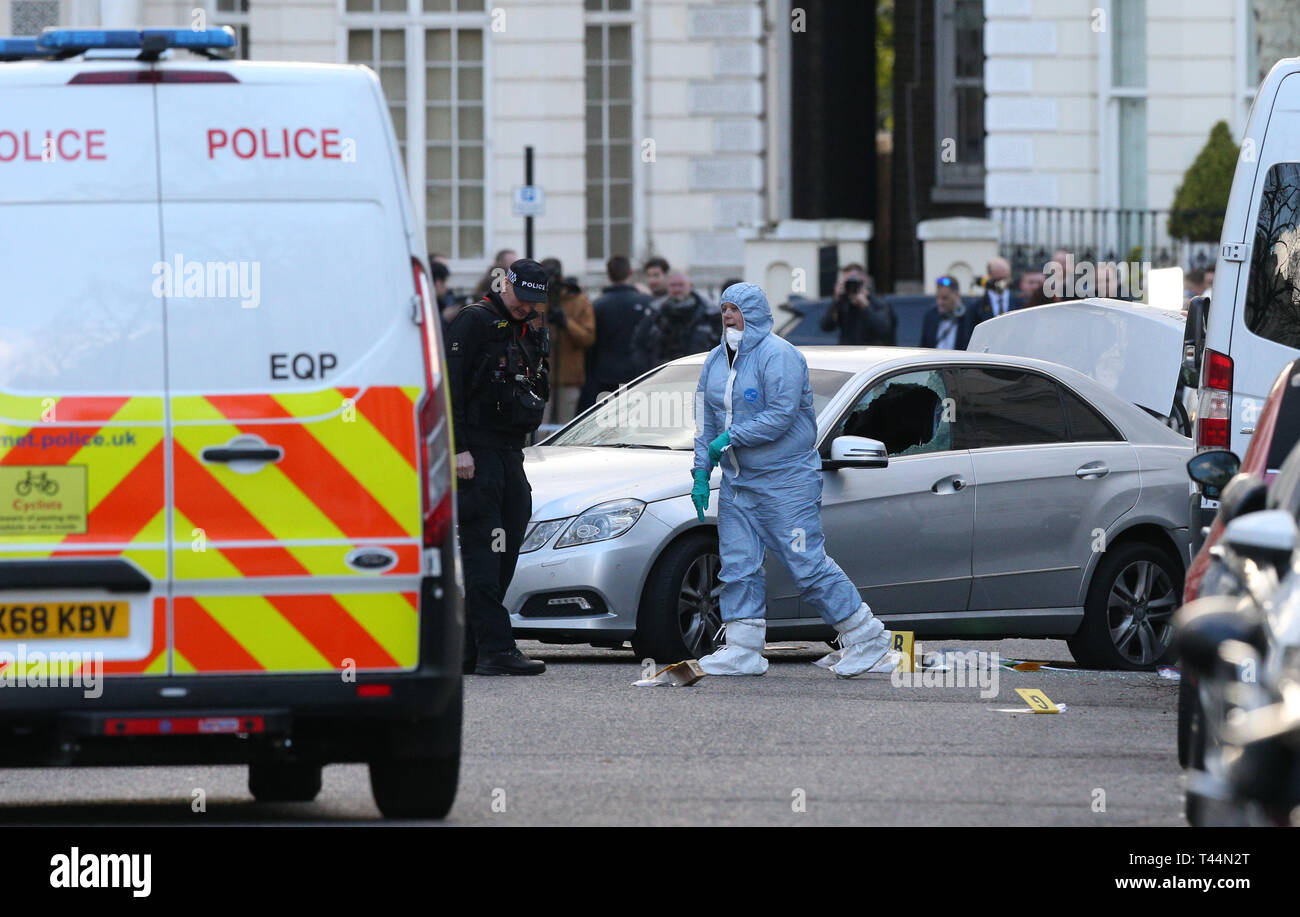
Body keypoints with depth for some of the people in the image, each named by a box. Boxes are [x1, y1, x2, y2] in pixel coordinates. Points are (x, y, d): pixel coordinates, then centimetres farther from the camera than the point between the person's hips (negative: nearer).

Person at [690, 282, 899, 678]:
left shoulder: (778, 356, -14)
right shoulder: (716, 361, 12)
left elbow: (781, 416, -22)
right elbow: (706, 421, 16)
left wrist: (730, 438, -18)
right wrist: (701, 472, 8)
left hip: (786, 483, -8)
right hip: (737, 483, 8)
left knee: (808, 564, -7)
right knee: (738, 567, 2)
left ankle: (867, 640, 2)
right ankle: (743, 651, 5)